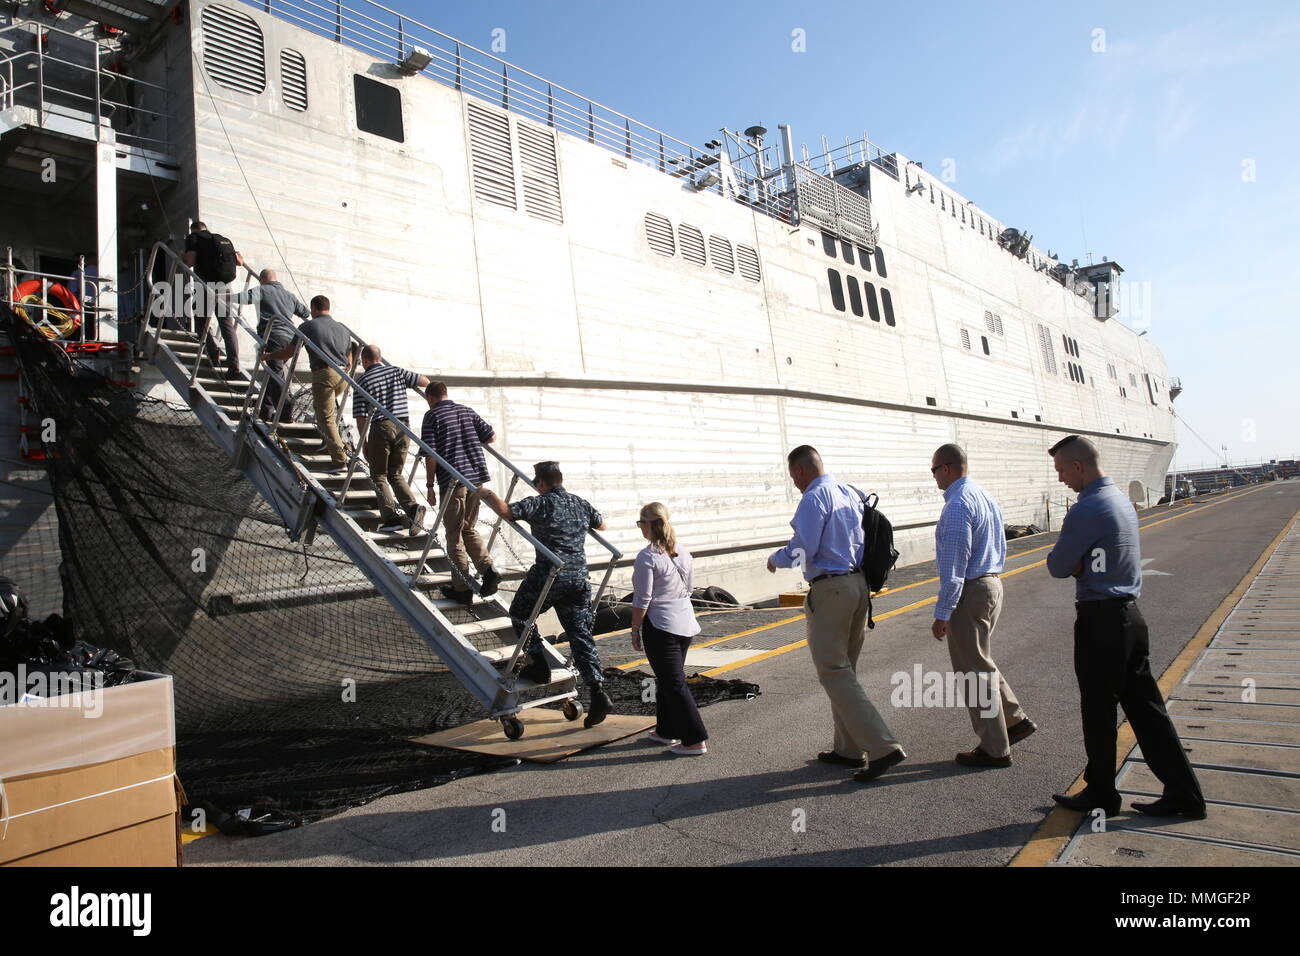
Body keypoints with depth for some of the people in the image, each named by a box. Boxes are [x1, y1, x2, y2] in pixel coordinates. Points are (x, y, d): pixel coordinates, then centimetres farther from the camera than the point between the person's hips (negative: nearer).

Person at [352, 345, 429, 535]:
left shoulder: (362, 381, 2)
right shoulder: (396, 371, 9)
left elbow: (361, 417, -2)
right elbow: (425, 381, 8)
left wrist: (364, 443, 7)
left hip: (381, 427, -4)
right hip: (404, 426, 4)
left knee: (379, 476, 10)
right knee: (396, 474, 16)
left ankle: (391, 518, -3)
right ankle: (412, 507, -7)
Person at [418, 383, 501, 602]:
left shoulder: (432, 416, -2)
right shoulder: (467, 411, 13)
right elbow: (491, 437, 12)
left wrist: (430, 486, -1)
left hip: (453, 480, -5)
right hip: (477, 476, 5)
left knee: (454, 535, 6)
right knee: (469, 529, 20)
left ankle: (463, 589, 9)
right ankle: (488, 569, 1)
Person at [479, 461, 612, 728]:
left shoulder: (540, 503, -6)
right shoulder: (581, 504, 13)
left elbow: (505, 511, -15)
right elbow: (602, 525, 29)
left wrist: (487, 494, 3)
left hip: (549, 575, -6)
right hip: (579, 577, 6)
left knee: (520, 613, 20)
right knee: (581, 634, 6)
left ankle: (539, 667, 19)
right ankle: (598, 693, -3)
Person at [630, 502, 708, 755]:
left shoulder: (647, 557, -16)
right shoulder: (683, 553, 7)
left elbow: (642, 600, -15)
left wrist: (635, 630, -5)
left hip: (660, 625, -8)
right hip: (686, 622, 8)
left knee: (673, 683, -1)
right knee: (668, 679, 20)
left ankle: (695, 740, 1)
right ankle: (666, 731, 30)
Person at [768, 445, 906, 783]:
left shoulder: (814, 498, -13)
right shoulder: (850, 493, 14)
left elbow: (803, 550, -19)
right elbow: (865, 541, 19)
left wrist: (775, 559, 0)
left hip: (830, 590, -9)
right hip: (859, 583, 9)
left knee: (834, 673, -4)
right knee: (845, 669, 17)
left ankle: (883, 748, -9)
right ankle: (849, 748, 25)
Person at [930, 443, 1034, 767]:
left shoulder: (958, 505, -20)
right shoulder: (986, 497, 11)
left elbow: (954, 566, -22)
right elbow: (1001, 548, 19)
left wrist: (942, 613, -19)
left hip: (969, 591, -10)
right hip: (992, 583, 10)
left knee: (973, 670, 2)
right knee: (981, 662, 24)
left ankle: (994, 750, 13)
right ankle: (1015, 720, 28)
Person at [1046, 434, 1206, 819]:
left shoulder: (1087, 510, -19)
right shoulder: (1121, 500, 11)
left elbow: (1058, 567, -13)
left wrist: (1071, 563, 5)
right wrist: (1080, 564, 0)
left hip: (1100, 621, -9)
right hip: (1130, 614, 9)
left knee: (1098, 711, 6)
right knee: (1144, 705, 13)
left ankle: (1100, 792, 20)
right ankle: (1183, 793, 18)